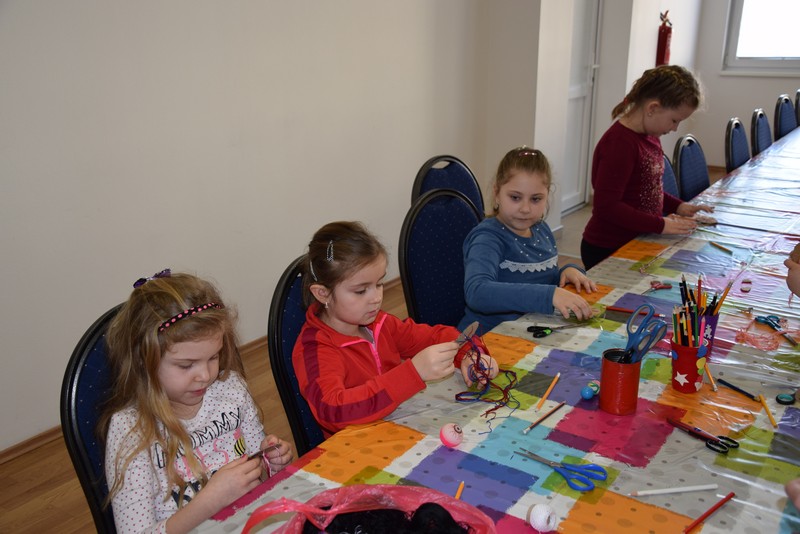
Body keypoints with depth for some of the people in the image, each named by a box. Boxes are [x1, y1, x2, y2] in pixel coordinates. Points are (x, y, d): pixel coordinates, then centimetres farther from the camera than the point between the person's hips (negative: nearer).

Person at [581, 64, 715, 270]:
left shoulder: (650, 135, 8)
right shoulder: (620, 143, -21)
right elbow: (606, 206, -25)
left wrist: (677, 206, 4)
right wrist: (661, 225, -21)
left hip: (636, 244, 9)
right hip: (607, 252, -9)